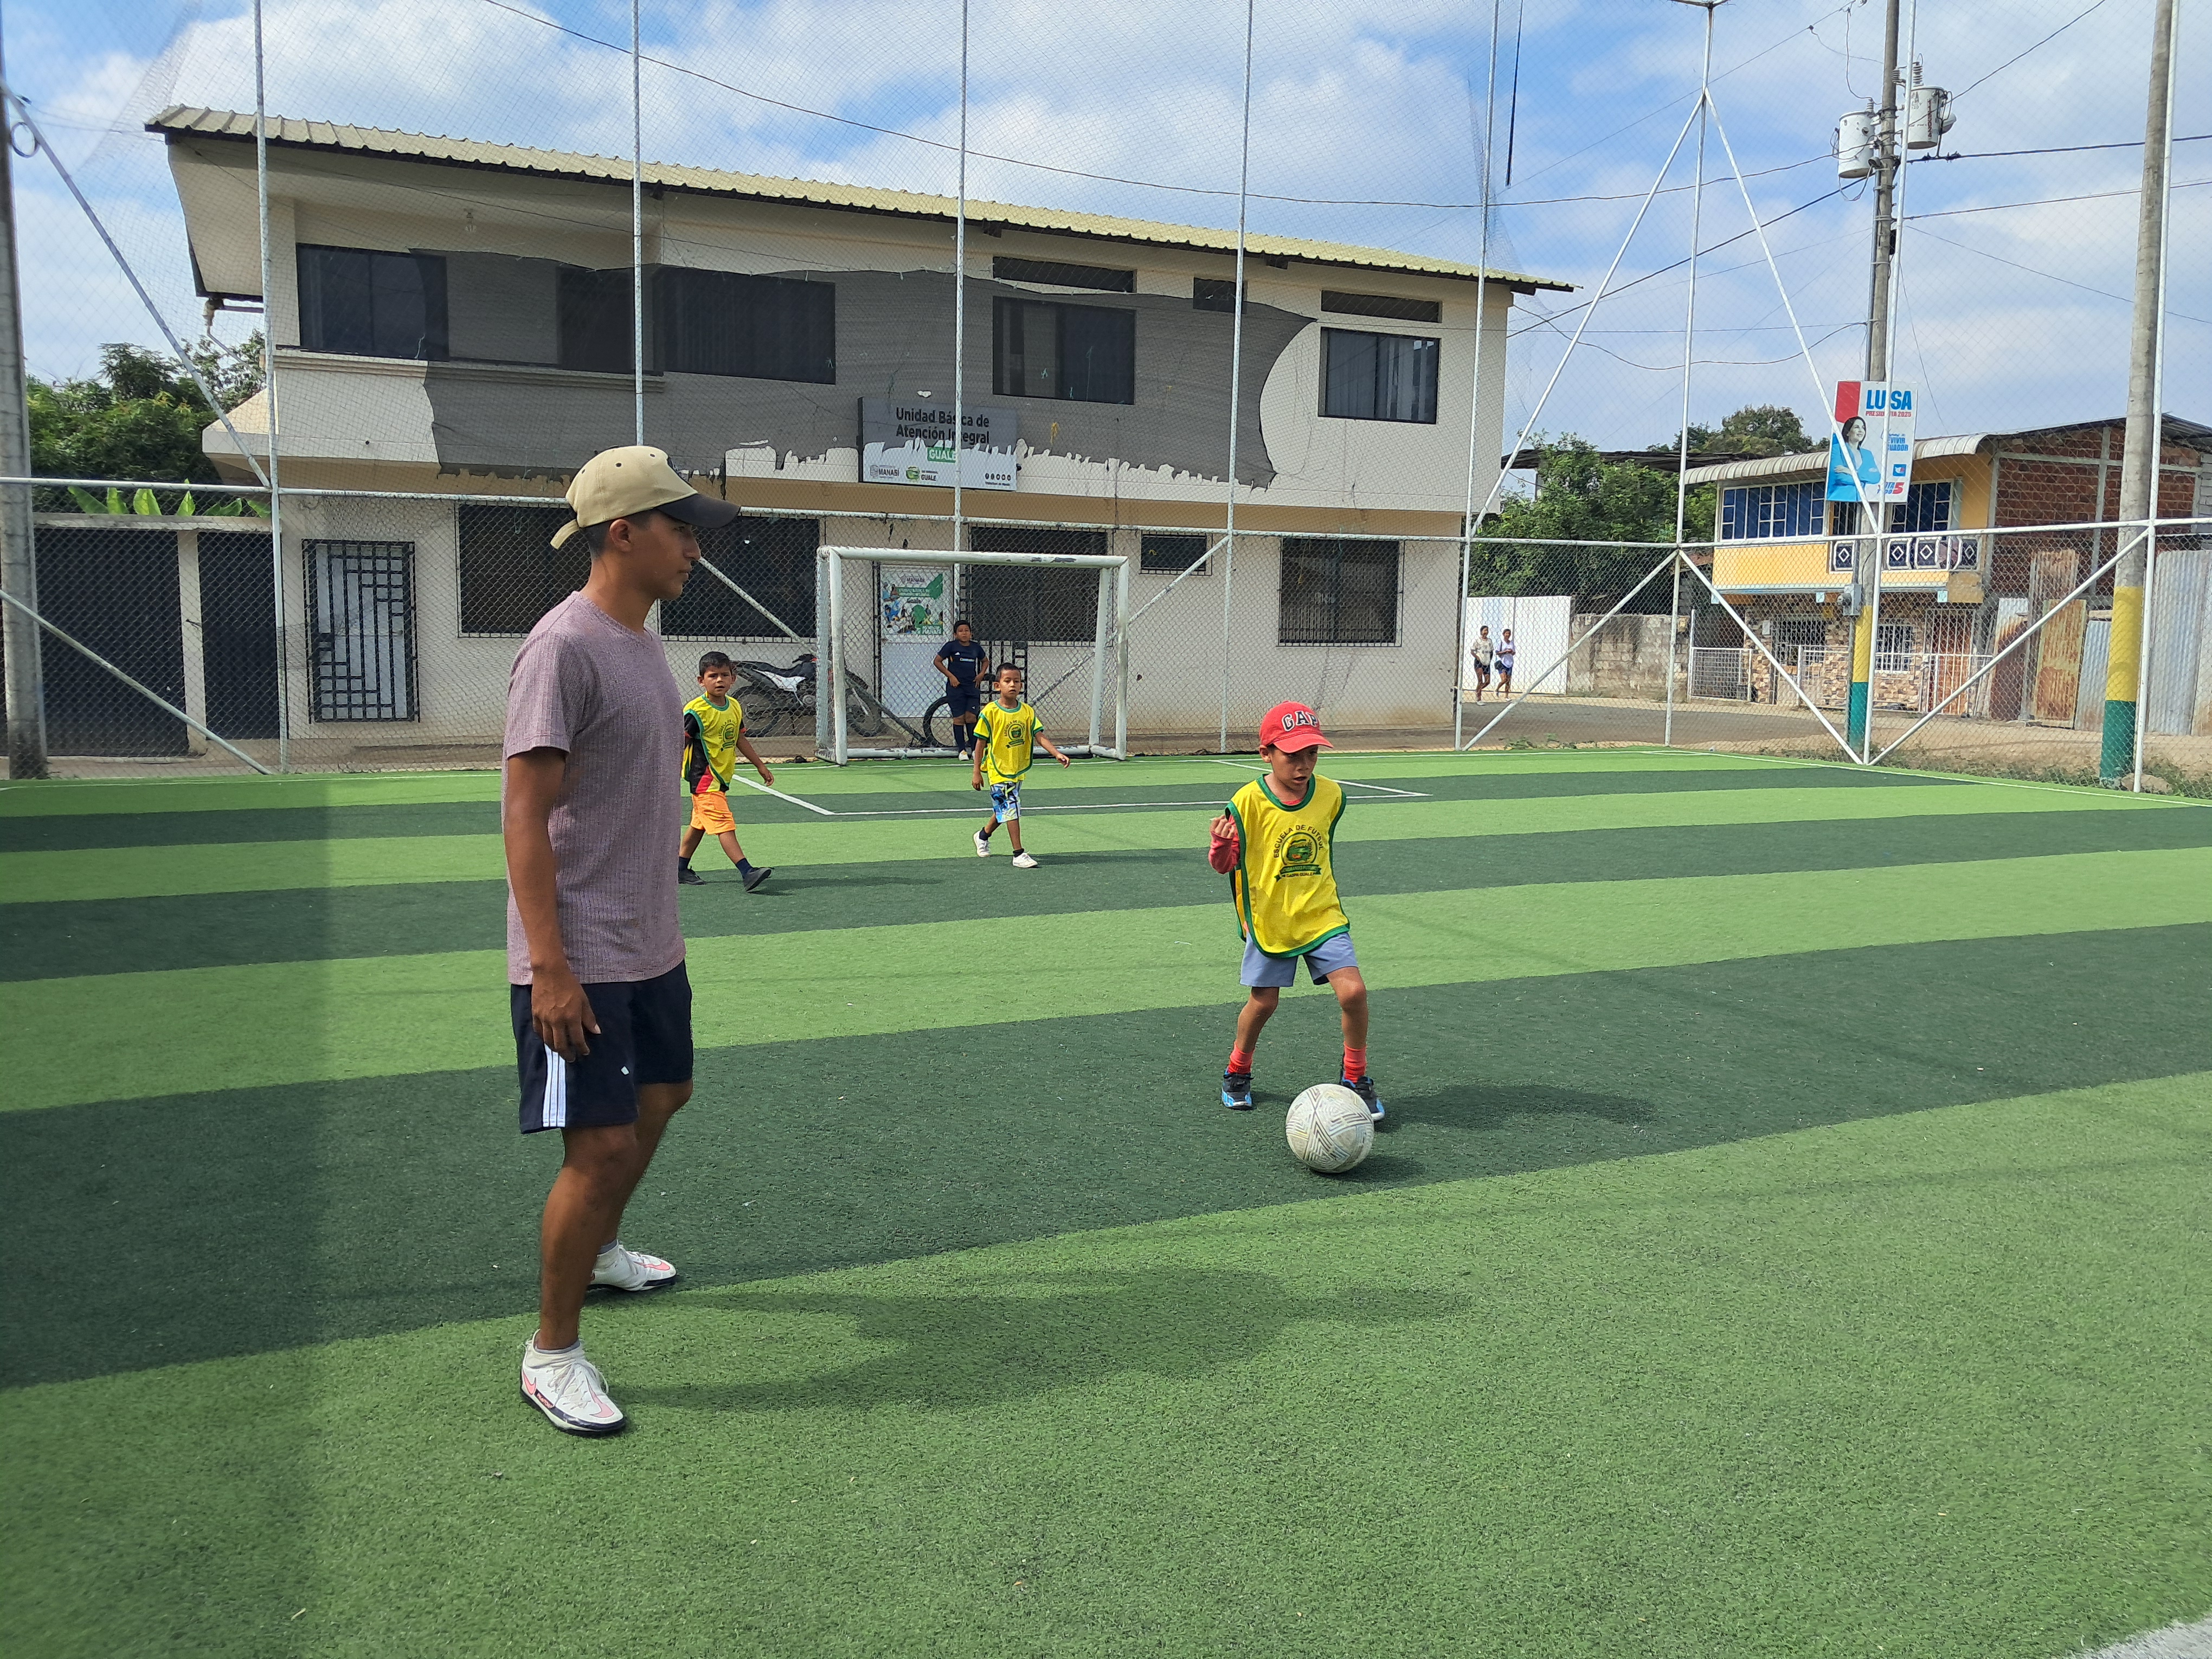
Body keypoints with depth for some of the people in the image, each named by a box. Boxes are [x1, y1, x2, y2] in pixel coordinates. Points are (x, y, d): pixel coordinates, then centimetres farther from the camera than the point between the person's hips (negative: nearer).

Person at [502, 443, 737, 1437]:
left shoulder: (642, 644, 10)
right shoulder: (564, 647, -18)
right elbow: (525, 813, -21)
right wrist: (550, 968, -25)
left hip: (651, 949, 10)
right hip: (580, 963, -10)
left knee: (661, 1097, 23)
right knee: (601, 1146, -7)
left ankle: (597, 1252, 47)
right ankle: (551, 1352, 12)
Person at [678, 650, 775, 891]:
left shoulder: (735, 707, 7)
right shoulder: (696, 710, -16)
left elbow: (740, 740, 18)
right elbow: (680, 744, -14)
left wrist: (761, 766, 22)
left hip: (721, 779, 9)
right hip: (704, 778, -9)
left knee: (700, 824, 18)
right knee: (724, 825, -15)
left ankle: (681, 869, 30)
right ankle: (747, 873, -23)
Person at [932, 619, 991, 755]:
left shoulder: (976, 648, 8)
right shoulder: (951, 646, -3)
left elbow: (985, 661, 26)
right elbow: (937, 661, 0)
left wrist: (982, 674, 8)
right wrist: (950, 676, -7)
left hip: (972, 687, 2)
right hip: (956, 686, -2)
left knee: (971, 718, -3)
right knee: (959, 718, -1)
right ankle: (962, 750, 7)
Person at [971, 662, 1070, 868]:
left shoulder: (1027, 711, 0)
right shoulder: (990, 712, -12)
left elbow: (1040, 737, -6)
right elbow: (981, 742, -7)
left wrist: (1057, 754, -22)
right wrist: (977, 772, -6)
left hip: (1018, 769, 6)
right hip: (999, 769, -6)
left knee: (1004, 808, 20)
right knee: (1012, 808, -12)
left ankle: (983, 836, 46)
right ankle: (1019, 855, -8)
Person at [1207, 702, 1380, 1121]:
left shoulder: (1331, 795, -4)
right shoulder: (1248, 802, -15)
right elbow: (1227, 864, -9)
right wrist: (1222, 845, -30)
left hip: (1323, 917, 2)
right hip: (1269, 921, -2)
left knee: (1352, 991, -11)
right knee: (1264, 1001, 6)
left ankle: (1356, 1078, 10)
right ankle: (1237, 1071, 34)